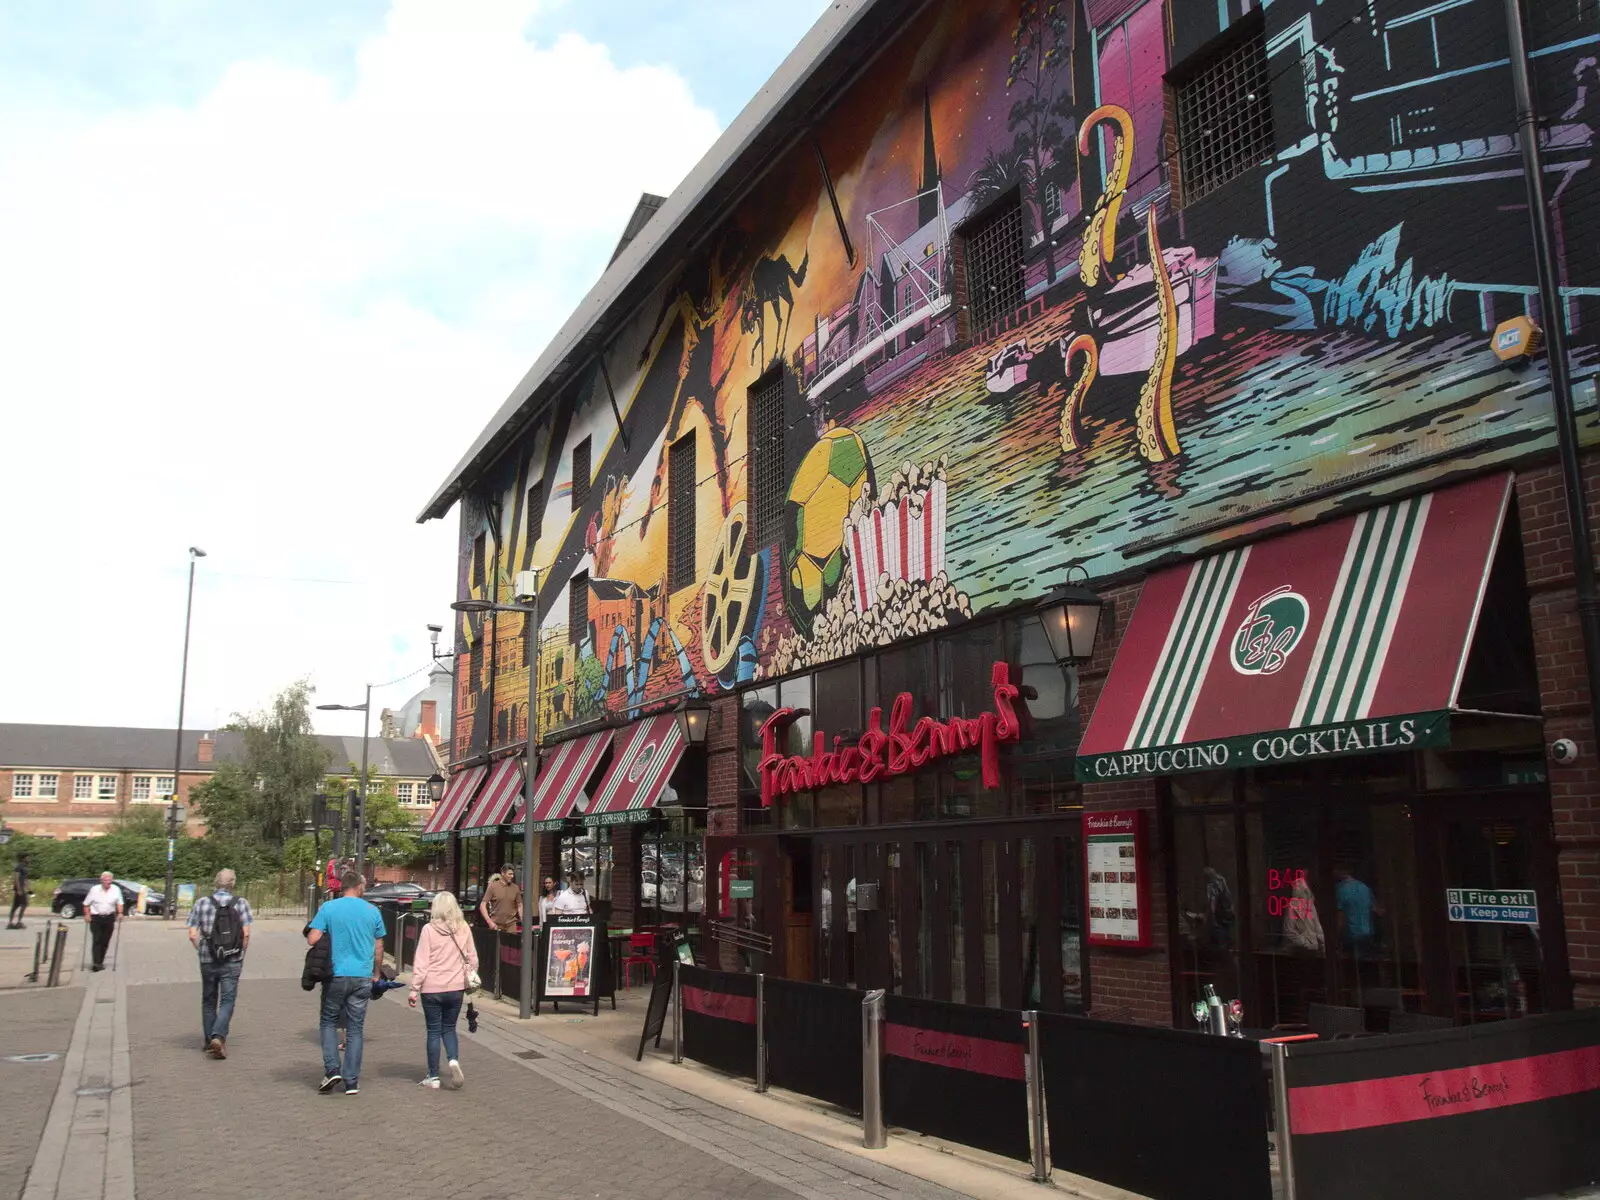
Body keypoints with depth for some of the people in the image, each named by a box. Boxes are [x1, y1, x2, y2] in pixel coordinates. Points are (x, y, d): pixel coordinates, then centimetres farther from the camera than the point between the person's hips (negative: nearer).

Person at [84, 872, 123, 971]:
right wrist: (87, 915, -7)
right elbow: (86, 904, 4)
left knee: (105, 942, 5)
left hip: (109, 918, 2)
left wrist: (120, 913, -6)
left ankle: (100, 962, 16)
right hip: (96, 918, -2)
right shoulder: (94, 890, -1)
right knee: (97, 941, -11)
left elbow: (119, 903, 7)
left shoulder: (116, 890, 3)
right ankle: (96, 963, -14)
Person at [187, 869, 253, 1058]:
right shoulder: (240, 903, -5)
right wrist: (241, 953, 5)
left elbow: (193, 935, -3)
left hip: (208, 961, 2)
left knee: (208, 1001, 18)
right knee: (227, 1001, 2)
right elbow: (246, 933, -9)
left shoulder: (202, 903, 0)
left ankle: (208, 1040, 27)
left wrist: (202, 951, 12)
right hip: (232, 962, -2)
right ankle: (218, 1036, -17)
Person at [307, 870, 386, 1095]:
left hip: (336, 974, -1)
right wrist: (376, 974, 20)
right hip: (363, 977, 2)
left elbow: (312, 939, -9)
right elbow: (379, 947, 8)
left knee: (329, 1022, 16)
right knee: (355, 1028, 8)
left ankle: (332, 1069, 1)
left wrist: (329, 936, 13)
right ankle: (351, 1082, 9)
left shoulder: (328, 908, -3)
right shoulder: (372, 911, 3)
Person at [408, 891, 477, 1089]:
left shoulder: (429, 929, -9)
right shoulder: (464, 929, 1)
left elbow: (421, 963, -9)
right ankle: (453, 1060, -8)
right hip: (456, 988, 3)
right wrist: (468, 980, 19)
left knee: (434, 1031, 9)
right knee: (449, 1028, 16)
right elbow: (472, 959, 6)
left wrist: (414, 989, -4)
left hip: (432, 988, -3)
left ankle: (433, 1076, 12)